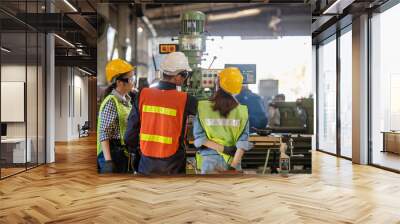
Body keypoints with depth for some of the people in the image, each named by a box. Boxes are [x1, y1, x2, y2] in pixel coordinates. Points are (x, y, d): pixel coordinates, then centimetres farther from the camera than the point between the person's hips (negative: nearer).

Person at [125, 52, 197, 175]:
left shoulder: (143, 94, -7)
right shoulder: (184, 100, -15)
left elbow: (132, 127, -1)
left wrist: (135, 150, 14)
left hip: (147, 162, 3)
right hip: (173, 166, -2)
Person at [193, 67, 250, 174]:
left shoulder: (203, 107, -7)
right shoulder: (242, 111, -5)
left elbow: (199, 136, -9)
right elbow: (243, 141, -10)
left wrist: (224, 149, -9)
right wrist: (233, 165, -10)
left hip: (210, 159, 0)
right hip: (233, 160, 1)